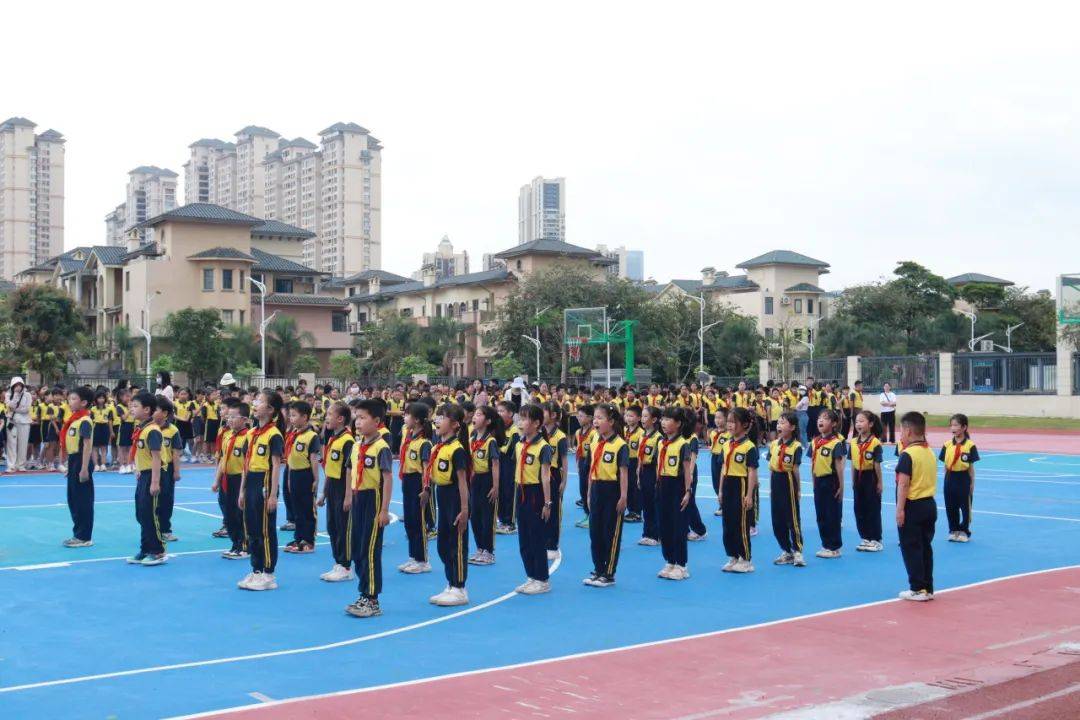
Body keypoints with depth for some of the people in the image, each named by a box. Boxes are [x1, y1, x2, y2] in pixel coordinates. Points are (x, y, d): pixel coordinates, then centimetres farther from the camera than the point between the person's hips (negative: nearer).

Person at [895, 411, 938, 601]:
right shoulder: (931, 453, 9)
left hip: (912, 506, -8)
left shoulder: (907, 455, -16)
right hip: (930, 504, 8)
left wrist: (900, 509, -17)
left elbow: (903, 484, -19)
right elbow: (930, 480, 15)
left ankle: (917, 589, 3)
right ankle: (928, 588, 18)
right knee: (926, 547, 14)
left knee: (911, 548, 1)